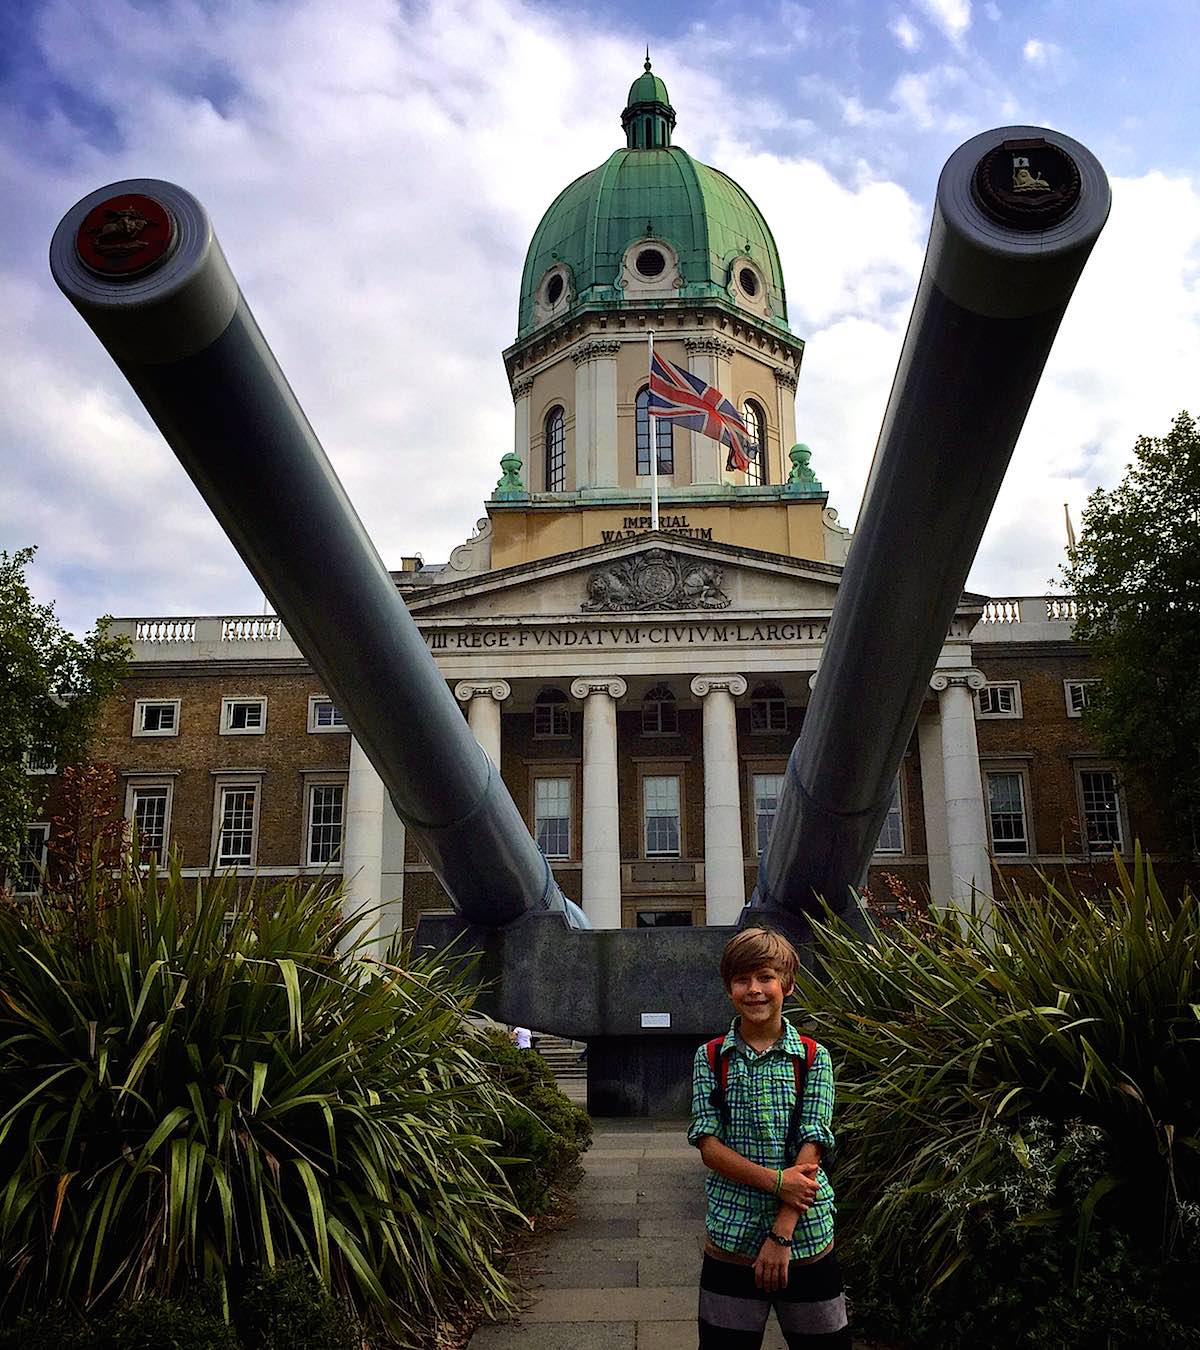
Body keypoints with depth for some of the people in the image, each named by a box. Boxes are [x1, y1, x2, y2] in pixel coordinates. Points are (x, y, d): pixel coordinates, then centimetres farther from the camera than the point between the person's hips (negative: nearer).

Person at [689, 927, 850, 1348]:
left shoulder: (814, 1058, -1)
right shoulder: (710, 1058, 2)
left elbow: (812, 1147, -8)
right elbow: (709, 1146, -5)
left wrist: (782, 1234, -16)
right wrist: (777, 1181, -18)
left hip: (804, 1234, 0)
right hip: (731, 1234, 1)